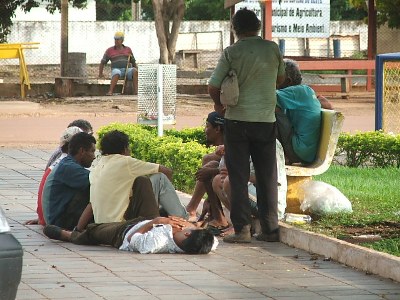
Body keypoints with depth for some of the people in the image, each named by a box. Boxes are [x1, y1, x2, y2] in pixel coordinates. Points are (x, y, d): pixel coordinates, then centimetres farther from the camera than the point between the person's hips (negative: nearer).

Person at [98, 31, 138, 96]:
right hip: (116, 71, -2)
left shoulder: (128, 50, 14)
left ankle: (135, 91, -39)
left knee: (134, 71, -32)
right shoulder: (109, 51, 8)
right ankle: (110, 92, -51)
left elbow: (133, 63, 18)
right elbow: (102, 63, 8)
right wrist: (100, 73, -8)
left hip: (127, 71, 2)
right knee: (117, 74, -39)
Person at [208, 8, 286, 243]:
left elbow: (213, 87, -7)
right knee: (267, 177, 9)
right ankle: (271, 229, 10)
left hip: (238, 120, -2)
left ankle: (242, 228, -1)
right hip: (266, 119, 2)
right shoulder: (273, 49, 1)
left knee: (239, 177, 3)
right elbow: (281, 78, 17)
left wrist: (219, 104, 14)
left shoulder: (232, 52, -7)